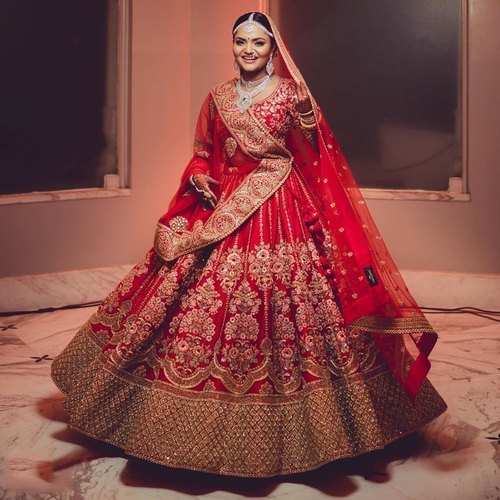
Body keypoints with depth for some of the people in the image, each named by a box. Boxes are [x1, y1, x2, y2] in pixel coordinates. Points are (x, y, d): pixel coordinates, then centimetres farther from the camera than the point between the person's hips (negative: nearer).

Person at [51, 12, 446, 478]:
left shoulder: (292, 93, 1)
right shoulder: (218, 97, 12)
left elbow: (314, 157, -2)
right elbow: (202, 154, 17)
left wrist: (305, 116, -16)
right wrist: (199, 178, 1)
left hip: (282, 212, -3)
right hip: (221, 211, 4)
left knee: (279, 305, -3)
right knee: (205, 300, 3)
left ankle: (282, 431, 14)